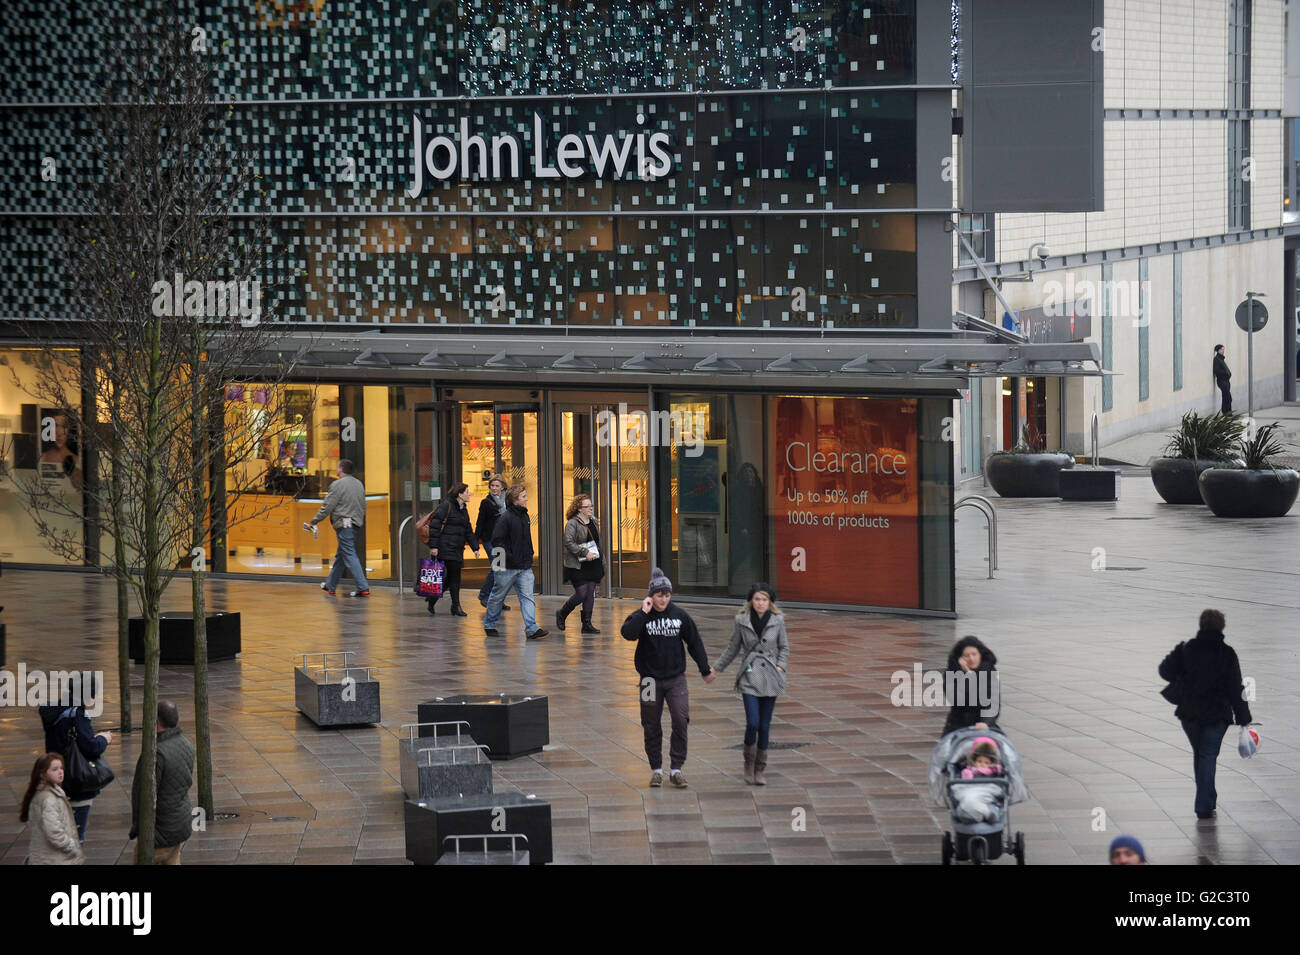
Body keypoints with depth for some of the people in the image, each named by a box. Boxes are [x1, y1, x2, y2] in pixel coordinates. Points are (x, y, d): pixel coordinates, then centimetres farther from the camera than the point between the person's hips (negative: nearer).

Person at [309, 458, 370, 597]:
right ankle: (330, 586, 28)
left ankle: (363, 588, -16)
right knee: (340, 556, 18)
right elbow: (363, 506, 18)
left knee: (349, 556, -9)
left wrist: (313, 522, -1)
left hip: (344, 525, -9)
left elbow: (327, 507, -11)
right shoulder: (359, 484, 13)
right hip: (355, 523, 9)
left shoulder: (337, 485, -11)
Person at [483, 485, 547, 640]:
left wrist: (529, 555, 14)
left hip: (525, 567, 6)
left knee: (527, 597, -5)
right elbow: (497, 541, -17)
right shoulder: (505, 517, -14)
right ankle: (489, 625, 25)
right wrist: (509, 557, -20)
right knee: (498, 596, 9)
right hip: (508, 567, -6)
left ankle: (531, 628, -11)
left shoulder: (525, 516, 11)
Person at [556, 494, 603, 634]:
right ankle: (561, 614, 15)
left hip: (593, 565, 7)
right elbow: (569, 543, -19)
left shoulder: (593, 522, 13)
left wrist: (602, 562, 19)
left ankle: (587, 624, 7)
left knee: (590, 594, 3)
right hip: (577, 566, -7)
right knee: (581, 594, -8)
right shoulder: (572, 523, -10)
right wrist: (585, 553, -23)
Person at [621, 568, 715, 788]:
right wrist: (643, 613, -21)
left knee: (681, 720, -12)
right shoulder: (641, 617, -4)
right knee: (652, 727, 6)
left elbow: (695, 643, 9)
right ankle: (656, 769, 19)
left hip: (676, 678, 1)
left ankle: (677, 768, -2)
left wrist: (705, 670, 12)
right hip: (650, 679, 0)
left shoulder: (680, 616, 1)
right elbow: (628, 633, -24)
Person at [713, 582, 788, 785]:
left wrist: (780, 666, -3)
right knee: (753, 723, -13)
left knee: (765, 725, 3)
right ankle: (749, 764, 9)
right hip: (749, 677, -1)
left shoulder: (777, 620, 1)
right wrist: (716, 668, 14)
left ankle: (760, 769, 15)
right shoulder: (742, 620, -1)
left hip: (770, 677, 1)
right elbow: (733, 648, 10)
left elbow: (784, 647, 12)